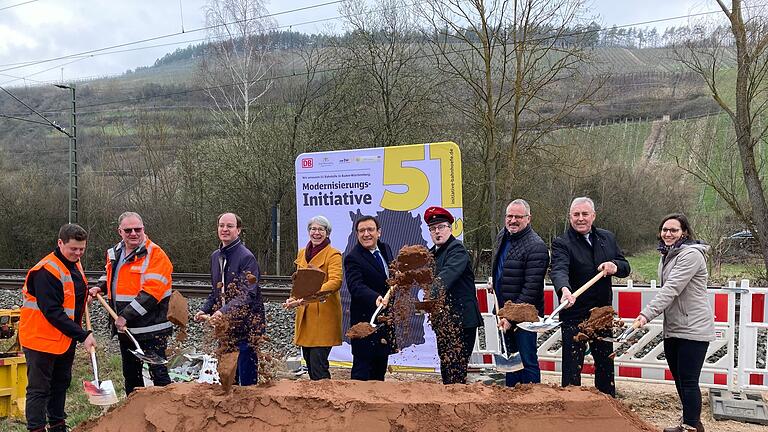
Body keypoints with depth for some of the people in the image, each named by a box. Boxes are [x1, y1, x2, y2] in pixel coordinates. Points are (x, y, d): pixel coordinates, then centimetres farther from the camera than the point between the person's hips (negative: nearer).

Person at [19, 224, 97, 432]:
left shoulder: (74, 264, 6)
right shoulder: (46, 270, -23)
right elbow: (52, 312, -27)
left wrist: (85, 293, 3)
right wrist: (82, 335, -28)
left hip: (66, 338, 9)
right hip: (42, 338, -9)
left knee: (61, 383, 18)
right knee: (39, 388, -1)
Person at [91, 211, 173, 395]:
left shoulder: (155, 254, -15)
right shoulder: (114, 253, 9)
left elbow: (151, 292, -23)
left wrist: (126, 316, -24)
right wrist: (100, 287, 11)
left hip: (150, 328, -8)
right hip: (124, 327, 8)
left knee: (158, 372, -6)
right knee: (130, 373, 20)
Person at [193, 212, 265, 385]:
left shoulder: (246, 257, -13)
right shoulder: (215, 256, 12)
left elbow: (248, 294, -22)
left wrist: (224, 311, -33)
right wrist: (204, 310, 6)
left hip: (246, 327, -7)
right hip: (224, 327, 8)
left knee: (247, 379, -3)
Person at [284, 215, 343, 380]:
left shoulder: (333, 254, -6)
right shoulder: (302, 253, 16)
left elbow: (335, 281, -21)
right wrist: (294, 299, 2)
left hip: (324, 315, -7)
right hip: (304, 314, 7)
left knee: (318, 364, -11)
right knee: (309, 362, 10)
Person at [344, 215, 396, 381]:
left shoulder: (385, 249, 8)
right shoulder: (353, 258, -16)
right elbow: (356, 286, -31)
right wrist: (375, 298, -47)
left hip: (386, 317, 7)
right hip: (366, 319, -7)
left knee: (380, 368, 18)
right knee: (362, 370, -2)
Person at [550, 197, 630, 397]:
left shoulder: (607, 238, 7)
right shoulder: (562, 243, -12)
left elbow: (625, 267, 10)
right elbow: (559, 270, -29)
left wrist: (615, 266, -14)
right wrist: (564, 289, -51)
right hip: (574, 316, -5)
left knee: (605, 364, 19)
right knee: (572, 367, 1)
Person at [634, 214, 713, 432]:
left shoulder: (691, 254, -16)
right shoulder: (667, 255, 13)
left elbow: (671, 289, -25)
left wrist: (647, 314, -31)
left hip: (693, 329, -9)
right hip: (672, 329, 9)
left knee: (688, 381, -5)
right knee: (679, 379, 15)